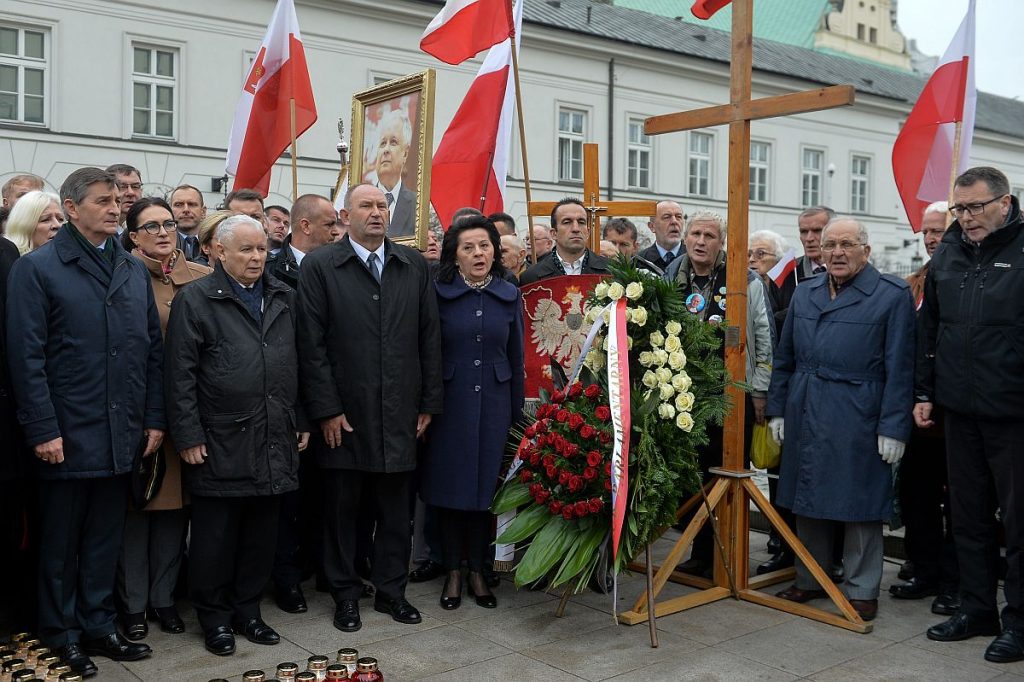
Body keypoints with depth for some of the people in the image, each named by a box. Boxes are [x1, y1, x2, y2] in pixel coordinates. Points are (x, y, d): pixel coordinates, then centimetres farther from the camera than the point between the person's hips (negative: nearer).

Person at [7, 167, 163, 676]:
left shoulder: (134, 270, 10)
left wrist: (154, 419, 6)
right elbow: (26, 357, -10)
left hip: (122, 434, 5)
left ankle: (98, 626, 28)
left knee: (105, 538, 15)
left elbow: (153, 348, 11)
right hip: (68, 436, -4)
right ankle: (62, 631, 25)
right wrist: (43, 430, -14)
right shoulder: (36, 268, -5)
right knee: (61, 539, 10)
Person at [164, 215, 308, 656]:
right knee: (215, 535, 6)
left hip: (274, 441, 5)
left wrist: (302, 421, 12)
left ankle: (248, 610, 28)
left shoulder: (284, 298, 12)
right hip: (220, 444, -4)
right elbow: (180, 375, -8)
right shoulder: (195, 300, -4)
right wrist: (189, 436, -11)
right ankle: (214, 617, 21)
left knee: (262, 533, 13)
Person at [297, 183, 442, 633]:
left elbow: (429, 338, 8)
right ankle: (346, 594, 24)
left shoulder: (414, 266, 8)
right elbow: (312, 344, -5)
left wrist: (429, 403, 4)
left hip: (400, 413, 3)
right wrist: (326, 409, -10)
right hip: (344, 414, -2)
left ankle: (391, 590, 26)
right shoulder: (319, 267, -1)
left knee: (396, 508, 10)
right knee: (342, 507, 9)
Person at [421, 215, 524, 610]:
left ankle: (478, 571, 21)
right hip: (450, 403, -2)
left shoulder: (509, 296, 4)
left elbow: (516, 357, 7)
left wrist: (516, 411, 7)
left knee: (486, 486, 7)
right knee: (448, 487, 5)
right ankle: (452, 573, 19)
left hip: (493, 404, 2)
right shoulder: (438, 293, -4)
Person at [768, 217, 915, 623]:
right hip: (804, 418, 5)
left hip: (857, 421, -5)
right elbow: (784, 358, 16)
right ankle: (810, 580, 28)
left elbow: (899, 368, -7)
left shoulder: (892, 295, -4)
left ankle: (862, 591, 17)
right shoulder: (804, 294, 12)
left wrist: (893, 428, -11)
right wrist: (777, 410, 11)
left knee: (859, 505, 3)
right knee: (807, 501, 13)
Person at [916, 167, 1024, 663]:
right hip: (959, 412, 5)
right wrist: (924, 393, 11)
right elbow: (929, 328, 14)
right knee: (968, 515, 14)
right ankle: (977, 609, 28)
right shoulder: (947, 255, 9)